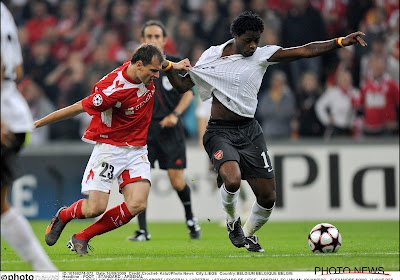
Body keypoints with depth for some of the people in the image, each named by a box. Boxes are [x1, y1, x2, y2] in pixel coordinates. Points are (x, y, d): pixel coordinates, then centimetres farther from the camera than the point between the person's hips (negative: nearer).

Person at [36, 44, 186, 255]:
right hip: (109, 148, -6)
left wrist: (175, 65, 7)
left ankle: (82, 238, 2)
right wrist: (37, 124, -9)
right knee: (95, 208, -13)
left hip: (136, 150, 6)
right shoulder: (114, 89, -25)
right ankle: (63, 216, 25)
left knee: (137, 204, -15)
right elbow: (76, 108, -16)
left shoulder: (146, 74, -3)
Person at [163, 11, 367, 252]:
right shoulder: (212, 56, 1)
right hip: (220, 132, -3)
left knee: (267, 198, 1)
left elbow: (305, 51, -5)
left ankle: (249, 234, 32)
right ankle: (232, 220, 4)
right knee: (232, 181, -30)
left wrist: (341, 42, -14)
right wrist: (169, 68, -11)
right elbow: (183, 86, 8)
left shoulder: (262, 55, 1)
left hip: (249, 131, 3)